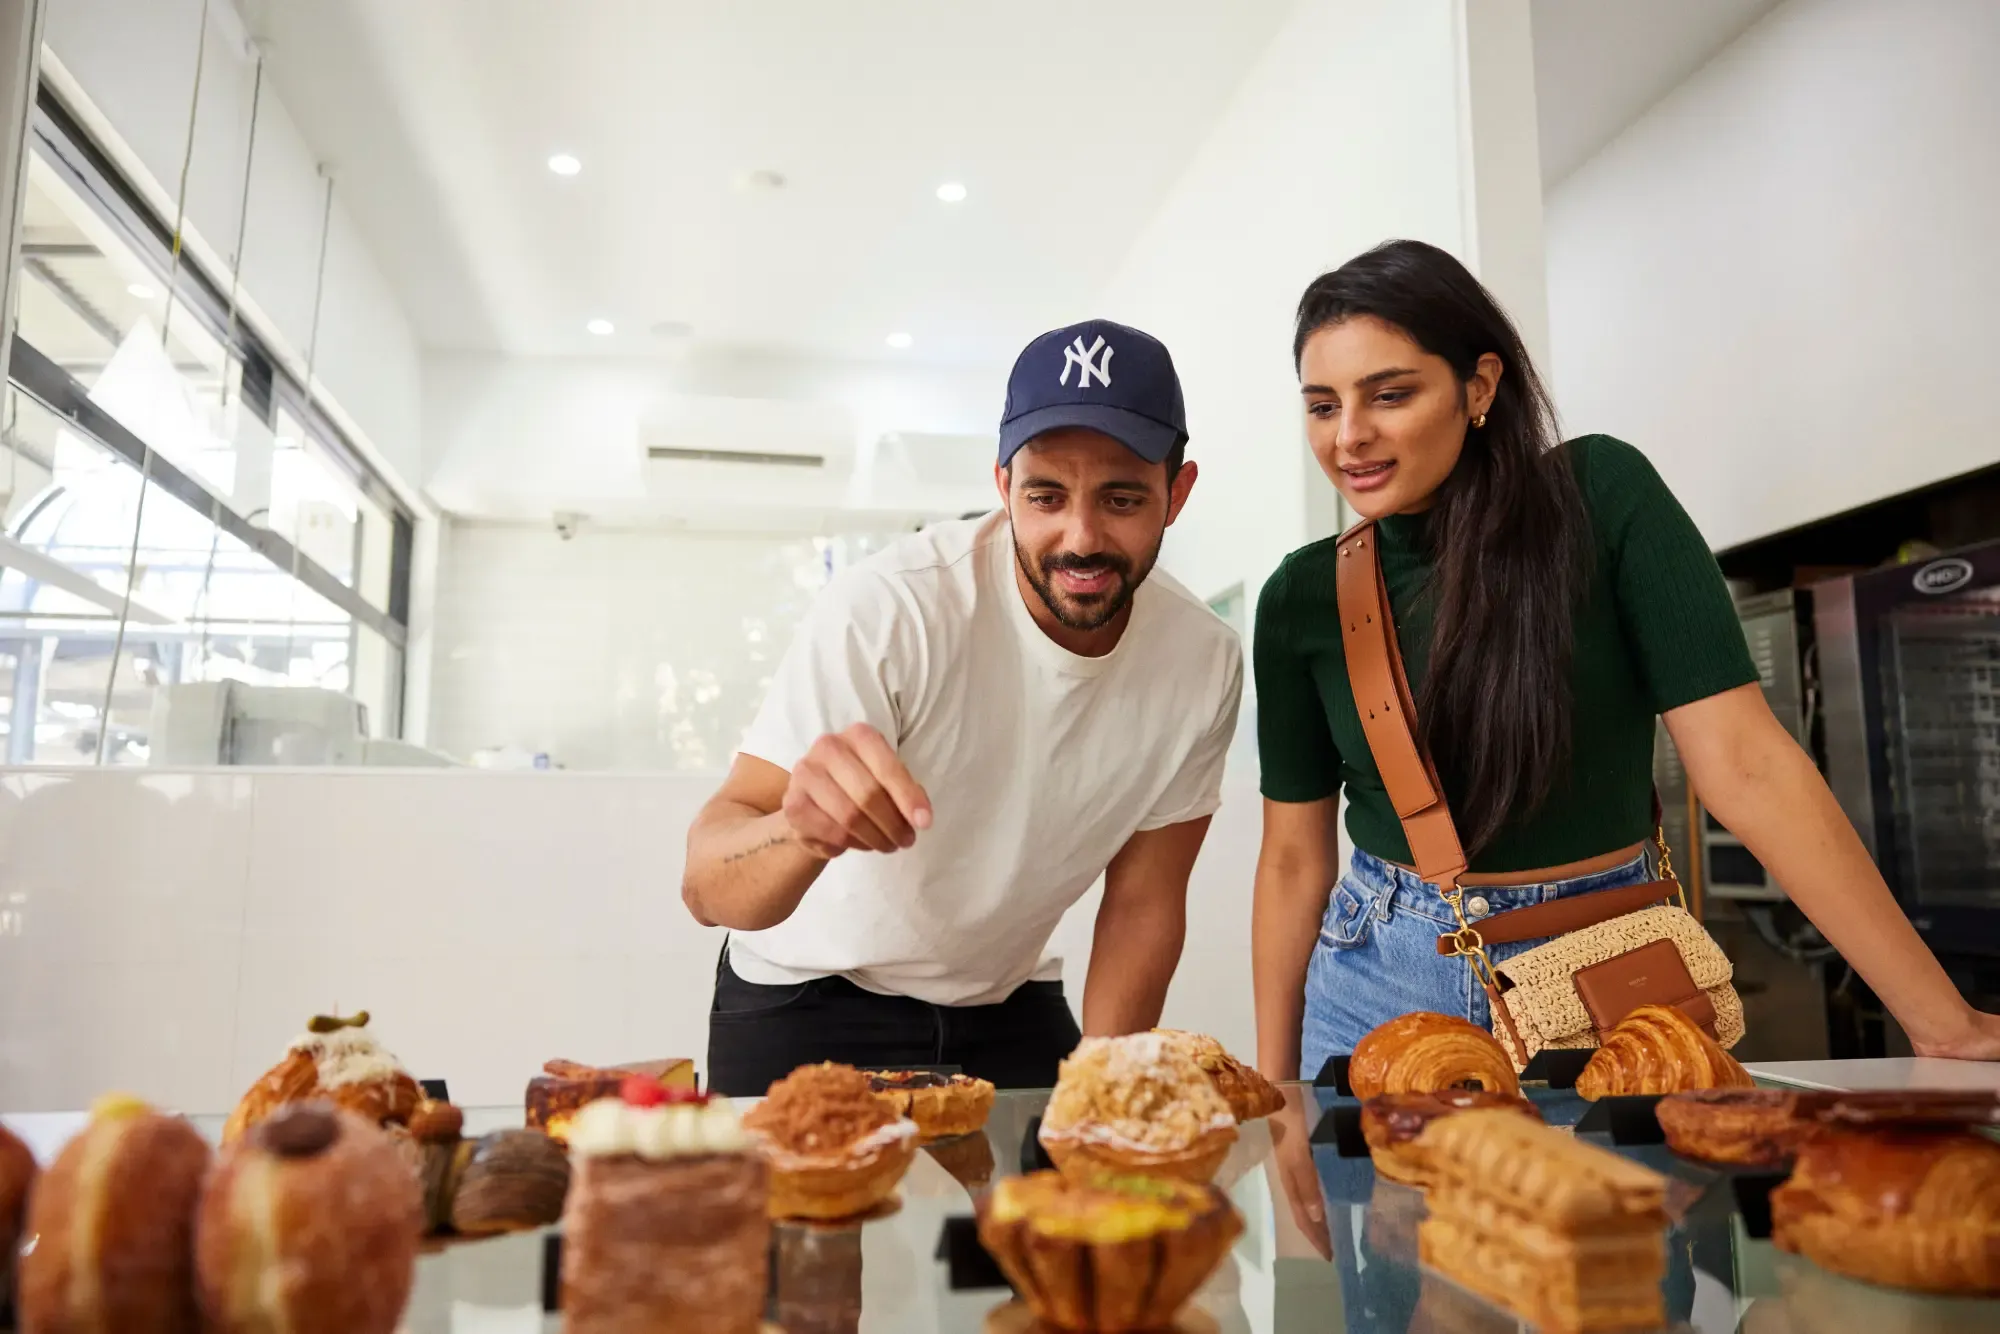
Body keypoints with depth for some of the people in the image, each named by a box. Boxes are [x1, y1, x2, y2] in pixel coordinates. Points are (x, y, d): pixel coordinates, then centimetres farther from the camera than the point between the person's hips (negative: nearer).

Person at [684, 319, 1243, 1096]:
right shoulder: (889, 610, -28)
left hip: (1010, 1010, 4)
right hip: (810, 1005, -3)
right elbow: (707, 890, -33)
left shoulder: (1204, 663, -14)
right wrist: (803, 829, -54)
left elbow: (1142, 904, -3)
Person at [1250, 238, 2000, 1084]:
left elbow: (1742, 760, -14)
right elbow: (1295, 855, -1)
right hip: (1384, 985, 2)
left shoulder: (1599, 496, -11)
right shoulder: (1303, 597, -5)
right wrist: (1272, 1084, 1)